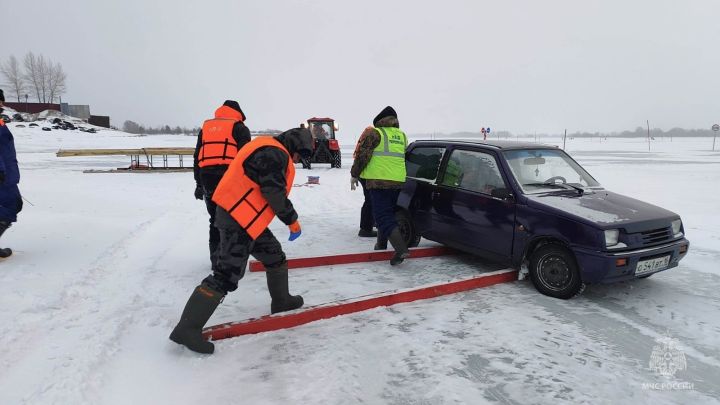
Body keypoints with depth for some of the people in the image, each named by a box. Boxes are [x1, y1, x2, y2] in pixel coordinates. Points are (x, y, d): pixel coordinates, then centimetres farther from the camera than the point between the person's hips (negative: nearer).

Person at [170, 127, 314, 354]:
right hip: (239, 220, -11)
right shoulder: (275, 153, -15)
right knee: (227, 274, -11)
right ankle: (188, 328, -5)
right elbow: (275, 193, -18)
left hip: (246, 217, 11)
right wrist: (292, 220, -6)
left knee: (274, 256, 21)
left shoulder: (267, 148, 17)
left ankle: (281, 301, 39)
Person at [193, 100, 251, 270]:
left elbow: (197, 156, 20)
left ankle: (216, 257, 17)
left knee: (215, 219, 14)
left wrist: (199, 183, 22)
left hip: (206, 177, 5)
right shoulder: (239, 127, 6)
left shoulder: (206, 127, 22)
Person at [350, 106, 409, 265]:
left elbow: (362, 155, -8)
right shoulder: (402, 136, 15)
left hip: (379, 181, -6)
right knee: (389, 213, 21)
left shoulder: (375, 133, -4)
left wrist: (354, 174, 3)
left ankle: (401, 249, -20)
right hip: (398, 181, 7)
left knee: (383, 217, -6)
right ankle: (381, 243, 33)